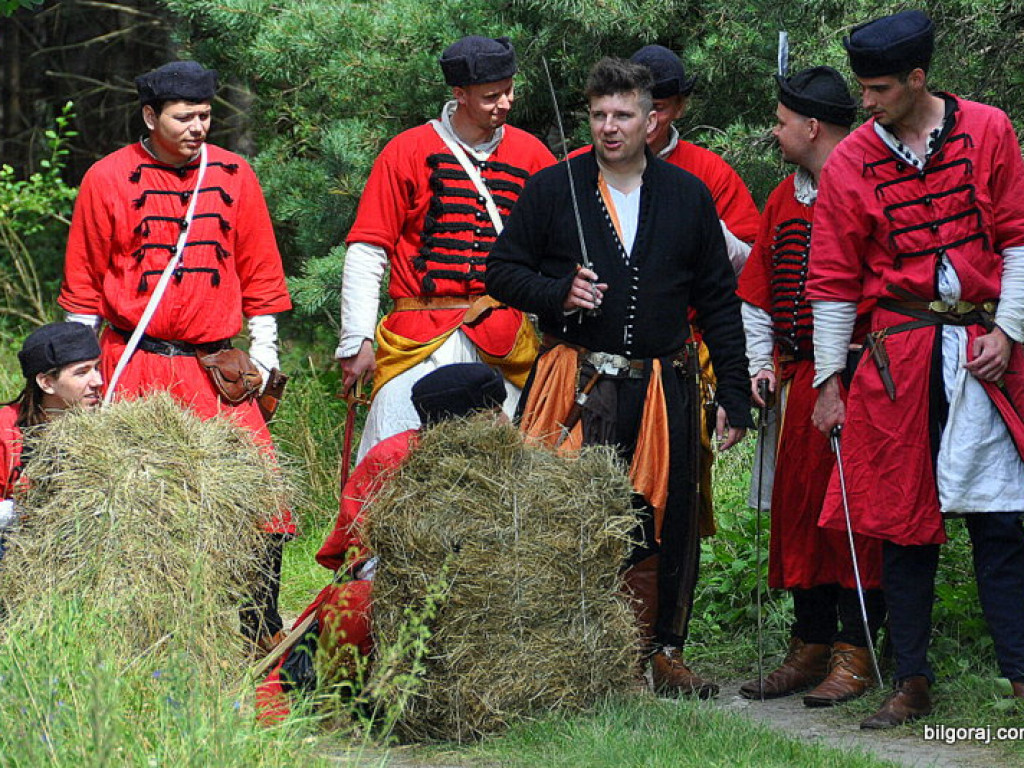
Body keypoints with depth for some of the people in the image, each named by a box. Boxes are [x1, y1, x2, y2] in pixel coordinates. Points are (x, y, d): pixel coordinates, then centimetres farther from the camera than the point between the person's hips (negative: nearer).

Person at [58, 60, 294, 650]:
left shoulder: (233, 175, 8)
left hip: (219, 368, 2)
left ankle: (263, 634, 0)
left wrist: (263, 351, 10)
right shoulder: (108, 179, 2)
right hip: (136, 369, -1)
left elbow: (259, 268, 15)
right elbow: (84, 280, 8)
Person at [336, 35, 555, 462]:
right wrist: (356, 341, -3)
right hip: (419, 343, -2)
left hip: (503, 346, 2)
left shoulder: (530, 154, 10)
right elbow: (367, 251, 3)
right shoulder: (408, 151, 4)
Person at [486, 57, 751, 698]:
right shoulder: (552, 189, 5)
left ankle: (663, 651, 17)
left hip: (663, 391, 2)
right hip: (576, 386, -2)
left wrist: (735, 394, 6)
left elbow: (719, 301, 12)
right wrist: (558, 293, -11)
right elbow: (503, 272, 9)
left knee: (667, 521, 3)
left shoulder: (688, 196, 10)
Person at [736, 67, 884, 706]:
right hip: (798, 382, 8)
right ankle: (810, 647, 17)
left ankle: (855, 654, 1)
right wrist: (761, 363, 12)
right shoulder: (783, 201, 16)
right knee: (797, 507, 8)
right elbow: (757, 294, 23)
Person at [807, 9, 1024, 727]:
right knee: (904, 518, 4)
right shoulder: (850, 163, 2)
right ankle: (912, 681, 11)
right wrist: (829, 380, 4)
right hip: (898, 355, 1)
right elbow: (833, 281, 5)